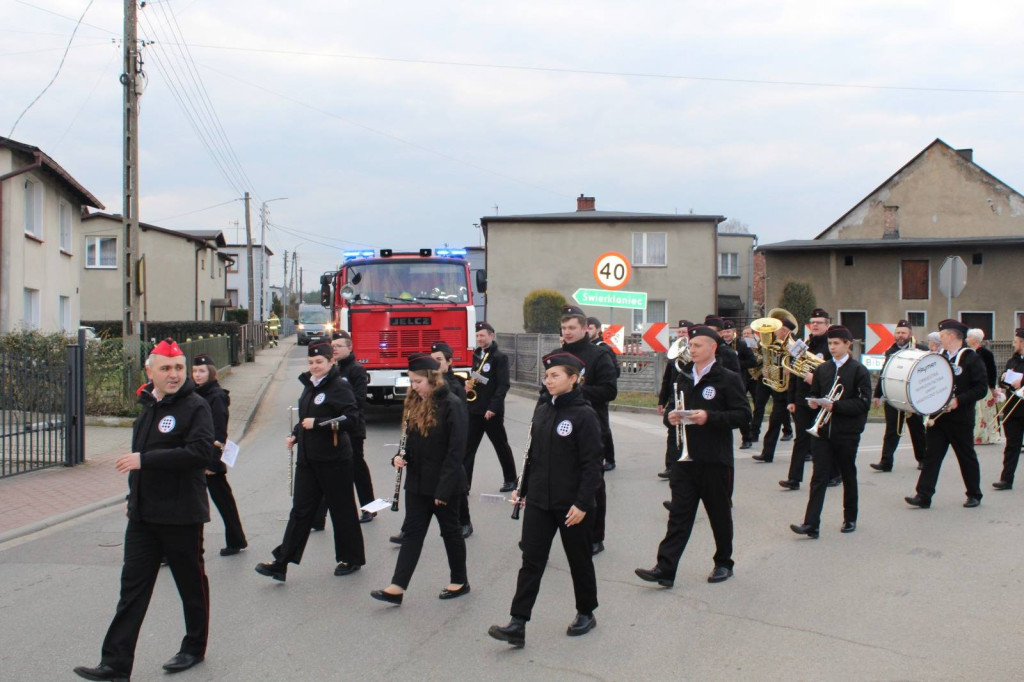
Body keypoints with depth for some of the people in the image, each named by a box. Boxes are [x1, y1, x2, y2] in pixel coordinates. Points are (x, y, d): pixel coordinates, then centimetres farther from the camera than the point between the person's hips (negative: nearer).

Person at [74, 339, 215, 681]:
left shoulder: (195, 407, -12)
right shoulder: (148, 406, 12)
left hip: (181, 514, -7)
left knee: (191, 583, 9)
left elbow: (201, 454, -26)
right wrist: (134, 495, 19)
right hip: (143, 515, 7)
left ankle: (194, 648, 26)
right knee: (133, 586, 5)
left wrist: (144, 460, -25)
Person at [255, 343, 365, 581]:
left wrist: (317, 423, -22)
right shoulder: (309, 386, 12)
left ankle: (351, 558, 21)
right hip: (307, 459, 7)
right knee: (300, 510, 7)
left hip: (333, 460, -7)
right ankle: (281, 563, 6)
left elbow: (352, 421, -21)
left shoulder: (339, 387, -13)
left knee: (342, 510, 6)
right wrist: (295, 435, 9)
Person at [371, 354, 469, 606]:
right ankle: (397, 587, 5)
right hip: (417, 481, 7)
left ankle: (460, 581, 25)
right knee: (412, 530, 6)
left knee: (450, 531, 8)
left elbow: (456, 450, -20)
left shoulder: (451, 405, -18)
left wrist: (444, 489, -21)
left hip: (444, 483, -7)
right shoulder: (414, 404, 6)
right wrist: (400, 456, -4)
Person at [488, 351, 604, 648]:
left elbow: (592, 464, -15)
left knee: (579, 560, 12)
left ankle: (586, 613, 32)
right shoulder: (542, 410, 5)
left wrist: (583, 503, -19)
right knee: (531, 561, 2)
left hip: (572, 505, -5)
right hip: (539, 502, 5)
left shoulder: (584, 415, -14)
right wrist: (523, 489, 16)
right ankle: (517, 625, 2)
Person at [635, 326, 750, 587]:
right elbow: (674, 406, 24)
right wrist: (672, 416, 1)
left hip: (715, 460, -4)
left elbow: (743, 415, -11)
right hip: (686, 457, 5)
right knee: (679, 514, 1)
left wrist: (710, 417, -22)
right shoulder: (684, 377, 13)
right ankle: (665, 569, -3)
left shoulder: (728, 379, -5)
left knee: (720, 514, 9)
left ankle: (723, 563, 27)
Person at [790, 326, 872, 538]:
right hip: (822, 431, 3)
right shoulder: (822, 369, 10)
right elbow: (813, 393, 17)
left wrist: (836, 405, -21)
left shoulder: (859, 371, -4)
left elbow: (864, 403, -11)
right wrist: (813, 401, -6)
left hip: (846, 433, -3)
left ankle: (850, 519, 27)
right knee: (819, 477, -5)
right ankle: (811, 524, -10)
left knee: (848, 477, 11)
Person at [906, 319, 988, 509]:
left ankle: (974, 495, 23)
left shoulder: (971, 359, -8)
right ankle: (923, 496, -1)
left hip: (961, 419, -5)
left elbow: (981, 389, -13)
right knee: (931, 455, 0)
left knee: (967, 457, 8)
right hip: (938, 416, 5)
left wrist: (958, 400, -22)